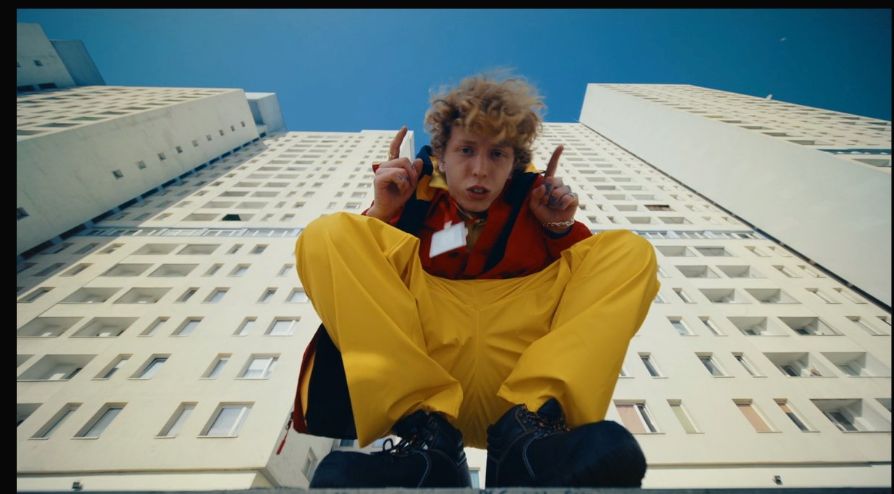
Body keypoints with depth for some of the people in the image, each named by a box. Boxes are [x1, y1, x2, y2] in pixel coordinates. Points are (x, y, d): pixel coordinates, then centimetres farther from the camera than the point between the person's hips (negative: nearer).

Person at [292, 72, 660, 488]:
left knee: (631, 251, -4)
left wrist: (562, 228, -1)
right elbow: (354, 277, 7)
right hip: (419, 345, -1)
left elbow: (583, 279, 16)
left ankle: (528, 421, -22)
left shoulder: (533, 194, 11)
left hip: (523, 358, 2)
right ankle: (427, 426, -21)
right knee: (326, 234, -13)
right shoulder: (416, 190, 7)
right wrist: (381, 212, -6)